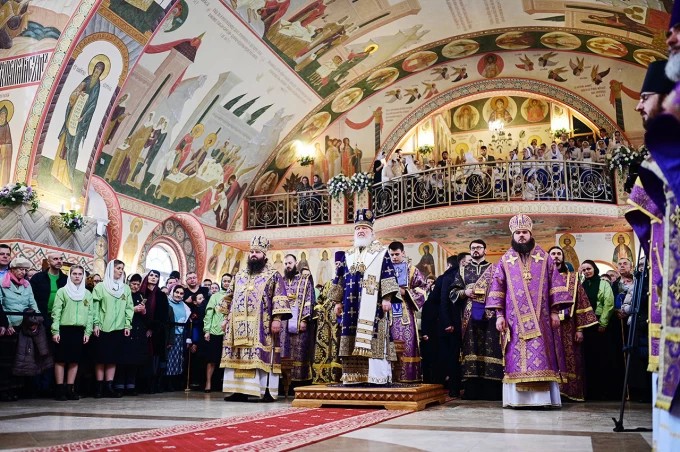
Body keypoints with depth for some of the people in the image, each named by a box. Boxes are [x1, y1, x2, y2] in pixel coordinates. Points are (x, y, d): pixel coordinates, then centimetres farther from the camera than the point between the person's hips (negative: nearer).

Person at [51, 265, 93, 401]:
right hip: (64, 329, -3)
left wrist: (88, 331, 1)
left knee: (75, 360, 5)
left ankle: (69, 389, 12)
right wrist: (55, 331, -10)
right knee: (61, 360, -1)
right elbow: (56, 312, -3)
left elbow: (90, 313, 9)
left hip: (80, 330, 3)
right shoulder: (62, 291, 3)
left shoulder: (87, 294, 11)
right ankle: (59, 390, 5)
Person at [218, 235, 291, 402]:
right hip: (238, 325, 5)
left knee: (262, 356, -8)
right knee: (238, 357, 3)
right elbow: (229, 298, 21)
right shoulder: (239, 275, 18)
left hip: (262, 326, -5)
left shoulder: (273, 275, 2)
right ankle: (239, 390, 7)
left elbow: (279, 299, -6)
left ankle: (267, 391, -5)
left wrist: (277, 319, -15)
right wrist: (226, 318, 15)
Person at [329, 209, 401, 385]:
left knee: (373, 338, -10)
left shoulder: (381, 252, 4)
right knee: (353, 341, 1)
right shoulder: (348, 255, 18)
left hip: (373, 304, -5)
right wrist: (338, 301, 13)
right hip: (352, 306, 5)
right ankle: (354, 376, 5)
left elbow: (388, 277, -4)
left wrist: (387, 298, -14)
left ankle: (377, 376, -8)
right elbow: (340, 279, 19)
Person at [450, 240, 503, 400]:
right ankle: (472, 391, -1)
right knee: (471, 349, -2)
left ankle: (491, 391, -3)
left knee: (490, 349, -6)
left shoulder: (494, 269, 12)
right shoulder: (463, 271, 17)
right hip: (469, 316, 1)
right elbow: (453, 292, 12)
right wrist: (465, 292, -6)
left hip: (489, 315, -1)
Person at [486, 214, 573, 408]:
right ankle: (518, 398, 0)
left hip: (540, 319, 0)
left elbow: (555, 285, 6)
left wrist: (555, 311, -2)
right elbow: (497, 288, 6)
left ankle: (543, 397, -1)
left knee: (542, 356, -4)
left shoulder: (544, 258, 9)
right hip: (514, 319, 0)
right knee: (516, 358, -2)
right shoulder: (505, 261, 9)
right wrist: (499, 315, -2)